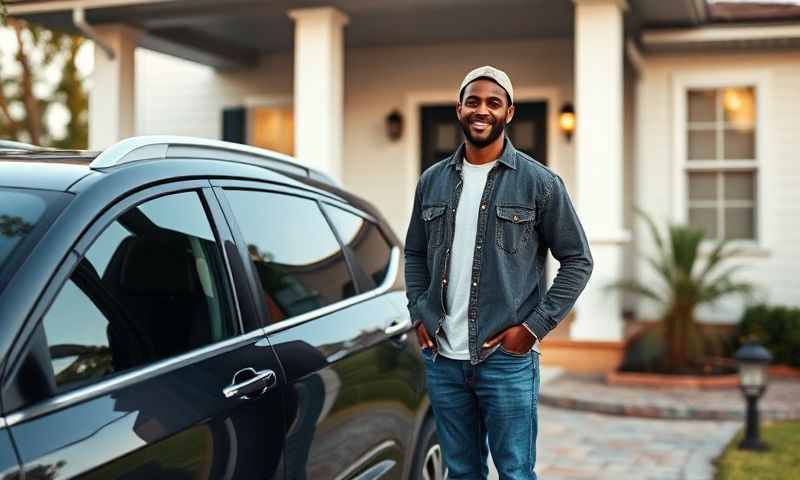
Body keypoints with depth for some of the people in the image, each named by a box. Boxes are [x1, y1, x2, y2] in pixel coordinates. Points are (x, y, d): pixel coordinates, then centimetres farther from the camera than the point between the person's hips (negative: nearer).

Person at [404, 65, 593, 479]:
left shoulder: (539, 183, -4)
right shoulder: (432, 181, 8)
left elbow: (578, 260, -2)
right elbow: (415, 253, 18)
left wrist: (535, 326, -9)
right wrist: (419, 315, 5)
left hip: (508, 359, -4)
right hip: (442, 359, 4)